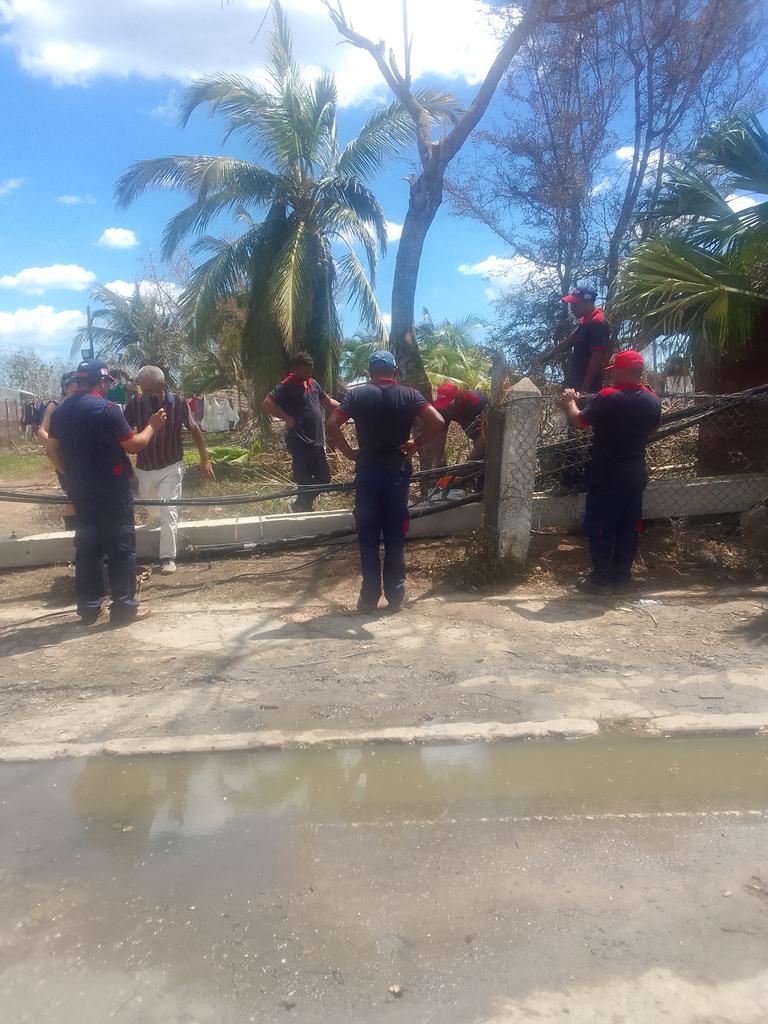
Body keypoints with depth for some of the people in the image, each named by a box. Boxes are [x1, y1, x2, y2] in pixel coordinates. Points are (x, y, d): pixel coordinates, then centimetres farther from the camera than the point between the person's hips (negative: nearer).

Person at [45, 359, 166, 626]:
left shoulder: (61, 411, 8)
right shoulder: (107, 408, -14)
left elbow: (51, 450, 11)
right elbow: (134, 445, -11)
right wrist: (152, 426, 4)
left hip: (79, 491, 7)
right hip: (111, 489, -7)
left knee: (87, 546, 12)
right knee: (121, 547, 0)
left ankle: (89, 607, 16)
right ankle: (124, 606, 2)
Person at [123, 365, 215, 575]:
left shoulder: (178, 403, -17)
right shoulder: (135, 403, -16)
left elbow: (194, 430, -3)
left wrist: (205, 460, -1)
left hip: (171, 467, -2)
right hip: (144, 468, 3)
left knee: (169, 512, -8)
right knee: (154, 511, 21)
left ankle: (168, 557, 1)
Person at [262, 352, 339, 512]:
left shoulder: (312, 383, 13)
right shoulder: (287, 386, -12)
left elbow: (328, 402, 25)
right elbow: (267, 404, -22)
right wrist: (288, 418, -20)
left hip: (317, 442, 8)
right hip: (300, 443, -8)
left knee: (324, 477, 14)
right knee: (305, 482, -2)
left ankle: (300, 506, 27)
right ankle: (303, 509, 14)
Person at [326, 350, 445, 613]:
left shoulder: (356, 394, 1)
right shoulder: (408, 394, 1)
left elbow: (332, 425, -11)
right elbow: (437, 422, -12)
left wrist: (349, 452, -2)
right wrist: (415, 445, -2)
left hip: (367, 471, 0)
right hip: (398, 470, 0)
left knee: (368, 536, 7)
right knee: (395, 535, 8)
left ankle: (369, 596, 10)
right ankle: (395, 596, 13)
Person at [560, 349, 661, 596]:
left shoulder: (608, 397, -17)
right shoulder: (652, 400, 2)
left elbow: (578, 422, -6)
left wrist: (570, 402, 11)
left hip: (608, 474, -6)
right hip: (637, 472, 6)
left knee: (599, 528, 3)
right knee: (628, 527, 11)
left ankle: (601, 580, 6)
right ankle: (621, 578, 18)